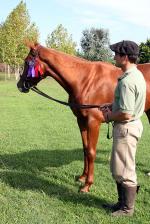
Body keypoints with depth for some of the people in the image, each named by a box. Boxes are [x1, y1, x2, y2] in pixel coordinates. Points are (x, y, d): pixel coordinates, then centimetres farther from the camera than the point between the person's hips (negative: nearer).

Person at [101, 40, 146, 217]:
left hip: (126, 128, -11)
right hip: (132, 124, 11)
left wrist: (109, 117, -10)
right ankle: (123, 202, 34)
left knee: (124, 171, 4)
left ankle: (127, 209, 20)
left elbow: (125, 114, -28)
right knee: (118, 168, 21)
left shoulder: (127, 81, -25)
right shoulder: (137, 74, 8)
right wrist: (112, 106, 8)